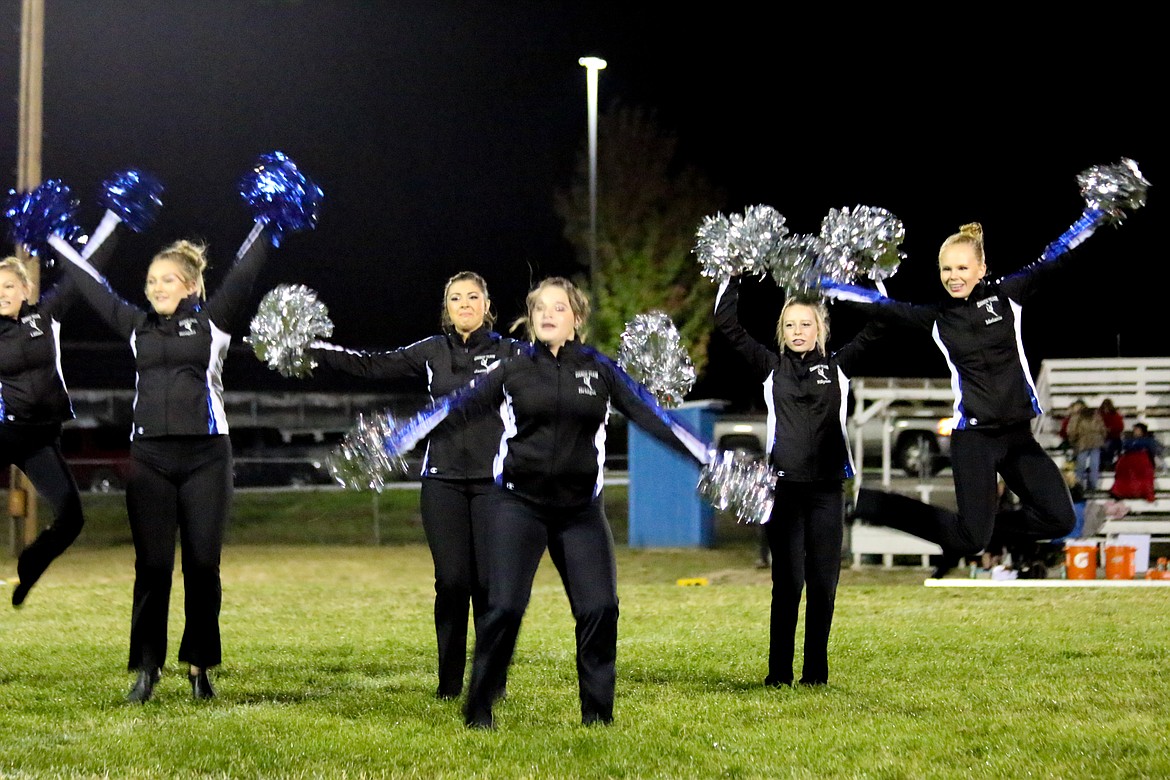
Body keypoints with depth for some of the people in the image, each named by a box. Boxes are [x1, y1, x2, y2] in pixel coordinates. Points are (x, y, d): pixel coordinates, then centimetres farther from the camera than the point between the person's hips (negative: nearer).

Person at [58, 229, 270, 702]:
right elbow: (91, 285, 19)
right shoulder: (136, 326, 13)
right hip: (149, 458, 2)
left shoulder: (212, 321, 4)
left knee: (202, 565, 1)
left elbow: (244, 269, 1)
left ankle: (199, 667, 11)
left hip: (205, 455, -2)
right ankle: (146, 670, 6)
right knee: (152, 566, 0)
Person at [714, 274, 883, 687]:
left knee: (823, 581, 3)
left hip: (827, 487, 1)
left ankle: (816, 670, 10)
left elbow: (875, 327, 8)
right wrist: (733, 277, 0)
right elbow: (727, 324, 5)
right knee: (787, 580, -3)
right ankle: (779, 672, 1)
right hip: (784, 486, -1)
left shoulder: (838, 366, 10)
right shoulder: (771, 367, 8)